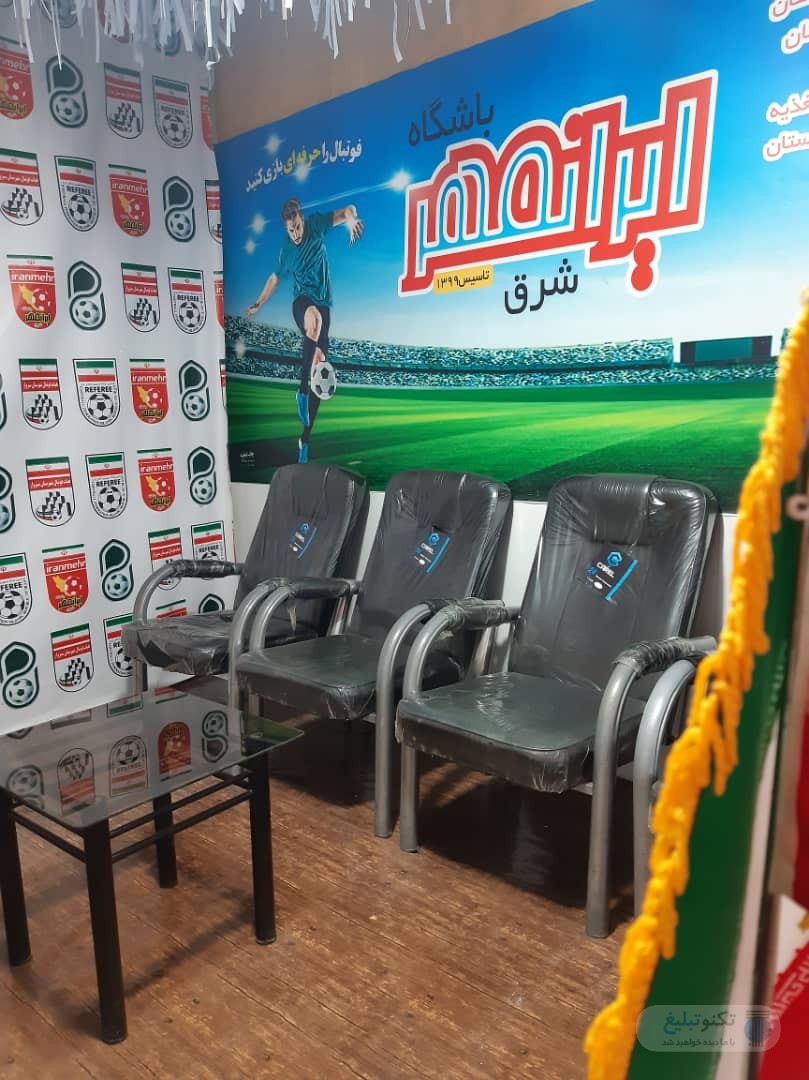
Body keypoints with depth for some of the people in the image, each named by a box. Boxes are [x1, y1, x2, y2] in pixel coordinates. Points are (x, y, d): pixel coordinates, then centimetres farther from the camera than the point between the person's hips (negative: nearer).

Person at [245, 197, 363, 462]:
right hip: (302, 302, -1)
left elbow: (347, 210, -5)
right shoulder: (286, 251, 6)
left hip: (323, 304, 1)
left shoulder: (316, 224, 1)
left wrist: (350, 220, -30)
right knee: (314, 316, -42)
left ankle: (305, 437, 5)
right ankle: (302, 391, -49)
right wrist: (257, 304, 29)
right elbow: (274, 278, 23)